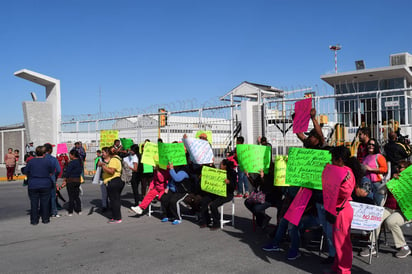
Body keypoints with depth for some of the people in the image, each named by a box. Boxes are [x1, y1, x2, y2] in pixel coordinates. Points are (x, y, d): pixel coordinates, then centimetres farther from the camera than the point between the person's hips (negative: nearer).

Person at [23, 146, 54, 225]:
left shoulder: (31, 161, -4)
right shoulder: (47, 161, -6)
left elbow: (25, 172, 4)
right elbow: (52, 171, 6)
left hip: (33, 185, 0)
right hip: (45, 185, 0)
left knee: (34, 203, 6)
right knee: (45, 202, 9)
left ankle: (34, 220, 9)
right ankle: (45, 219, 16)